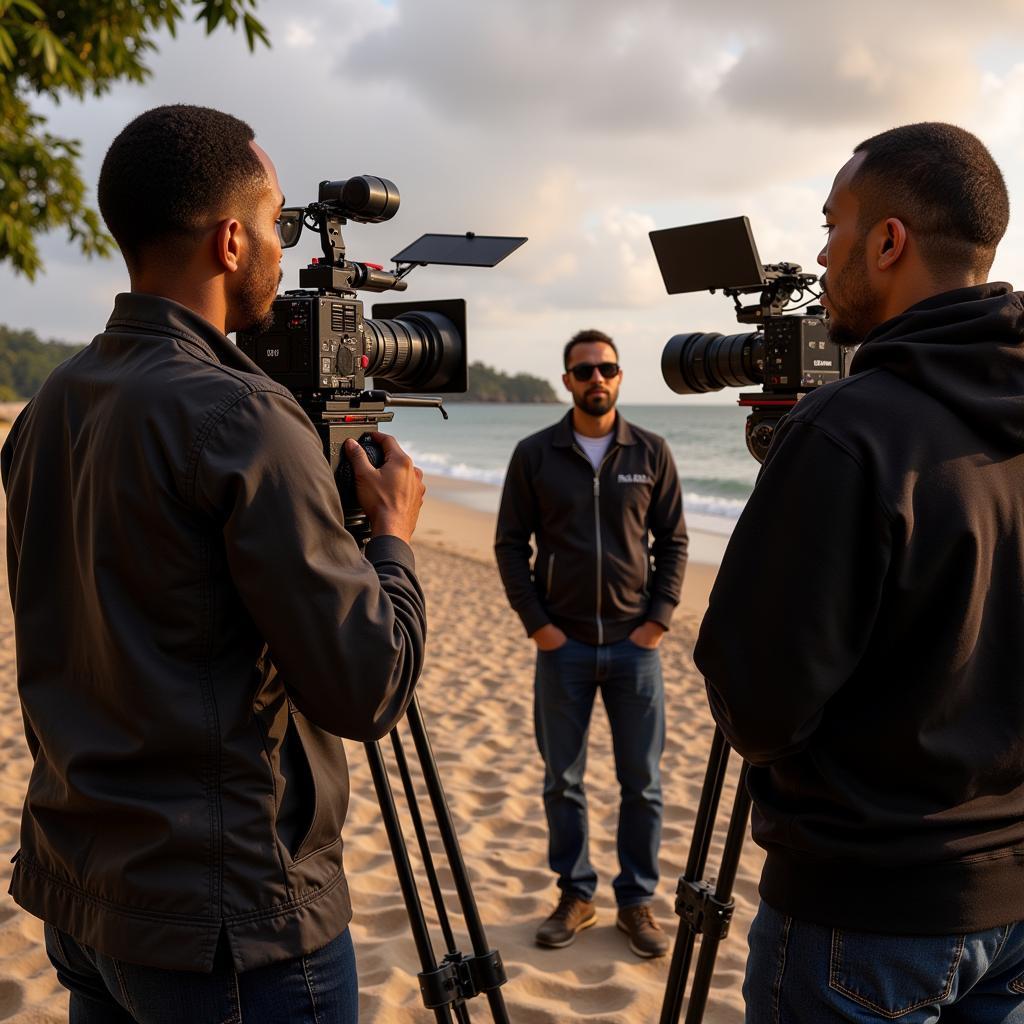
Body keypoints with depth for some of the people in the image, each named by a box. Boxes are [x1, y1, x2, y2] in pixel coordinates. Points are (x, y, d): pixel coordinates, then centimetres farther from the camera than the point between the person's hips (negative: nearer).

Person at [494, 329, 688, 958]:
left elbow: (674, 541, 6)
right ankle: (576, 896, 24)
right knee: (562, 780, 8)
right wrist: (536, 622, -5)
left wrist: (659, 618, -4)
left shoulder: (651, 453, 3)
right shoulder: (534, 455, 1)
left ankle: (638, 901, 20)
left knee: (642, 781, 6)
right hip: (562, 645, 0)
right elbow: (510, 544, 3)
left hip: (635, 644, 0)